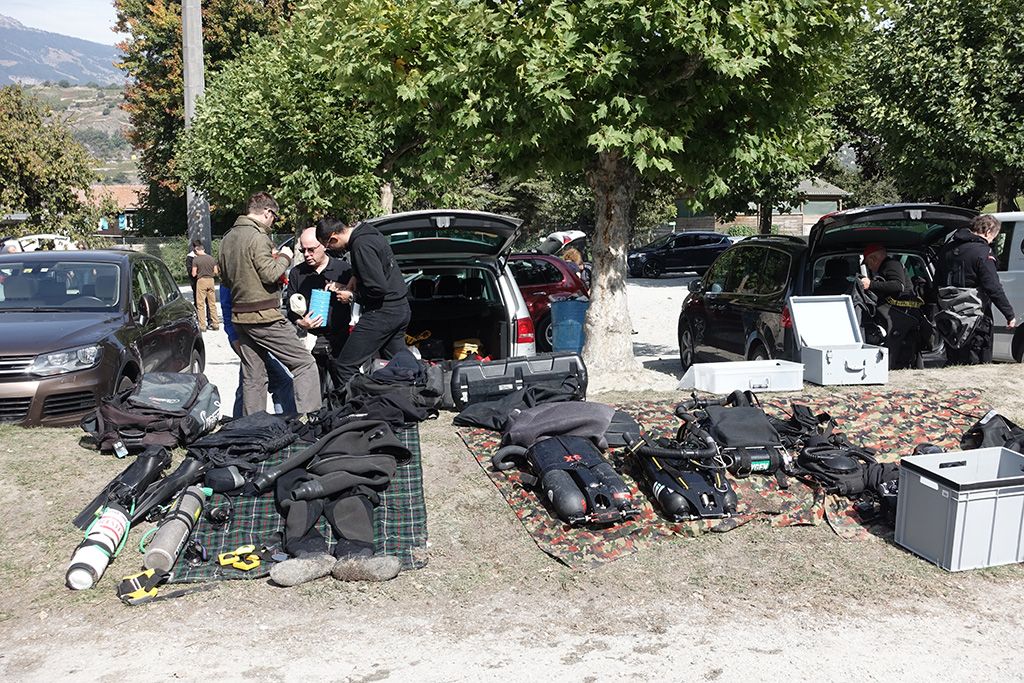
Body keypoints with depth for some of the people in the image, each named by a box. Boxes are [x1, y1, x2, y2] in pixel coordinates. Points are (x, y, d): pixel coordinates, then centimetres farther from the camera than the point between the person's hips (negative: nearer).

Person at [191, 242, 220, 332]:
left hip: (201, 281, -4)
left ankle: (202, 326, 0)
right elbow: (216, 272, 7)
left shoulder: (196, 259, -7)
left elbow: (193, 274, -7)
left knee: (200, 304, 2)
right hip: (211, 280, 4)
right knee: (212, 303, 12)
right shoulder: (211, 258, 5)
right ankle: (215, 324, 14)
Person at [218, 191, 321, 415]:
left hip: (240, 317, 9)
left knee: (252, 378, 11)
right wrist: (284, 257, 0)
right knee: (305, 364, -5)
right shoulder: (257, 236, -12)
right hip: (264, 316, -9)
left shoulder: (228, 238, 15)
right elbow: (270, 274, -19)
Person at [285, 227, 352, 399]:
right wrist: (300, 323, -10)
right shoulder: (297, 273, 12)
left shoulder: (343, 269, 6)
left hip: (338, 341, -2)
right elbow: (290, 307, 10)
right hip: (310, 342, 2)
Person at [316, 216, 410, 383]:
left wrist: (352, 297, -8)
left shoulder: (361, 245, -19)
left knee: (346, 367, -7)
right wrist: (356, 276, 13)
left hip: (383, 312, -10)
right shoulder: (370, 232, 10)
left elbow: (378, 288, -23)